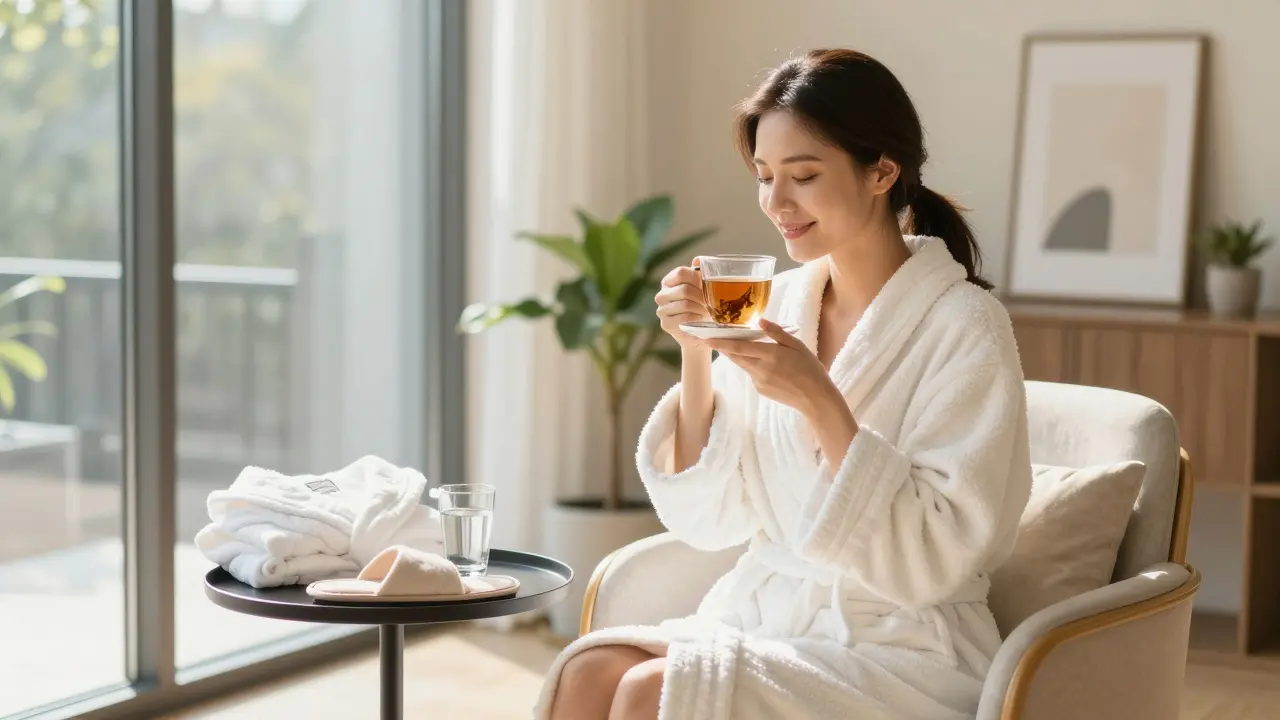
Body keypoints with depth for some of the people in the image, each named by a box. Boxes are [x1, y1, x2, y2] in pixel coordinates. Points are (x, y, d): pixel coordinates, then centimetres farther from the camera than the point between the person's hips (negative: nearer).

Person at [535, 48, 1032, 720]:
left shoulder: (963, 325, -11)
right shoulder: (776, 302, 5)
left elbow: (935, 560, -16)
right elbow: (709, 520, 6)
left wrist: (819, 403, -24)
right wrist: (695, 356, -7)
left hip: (900, 652, -5)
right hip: (761, 616, 5)